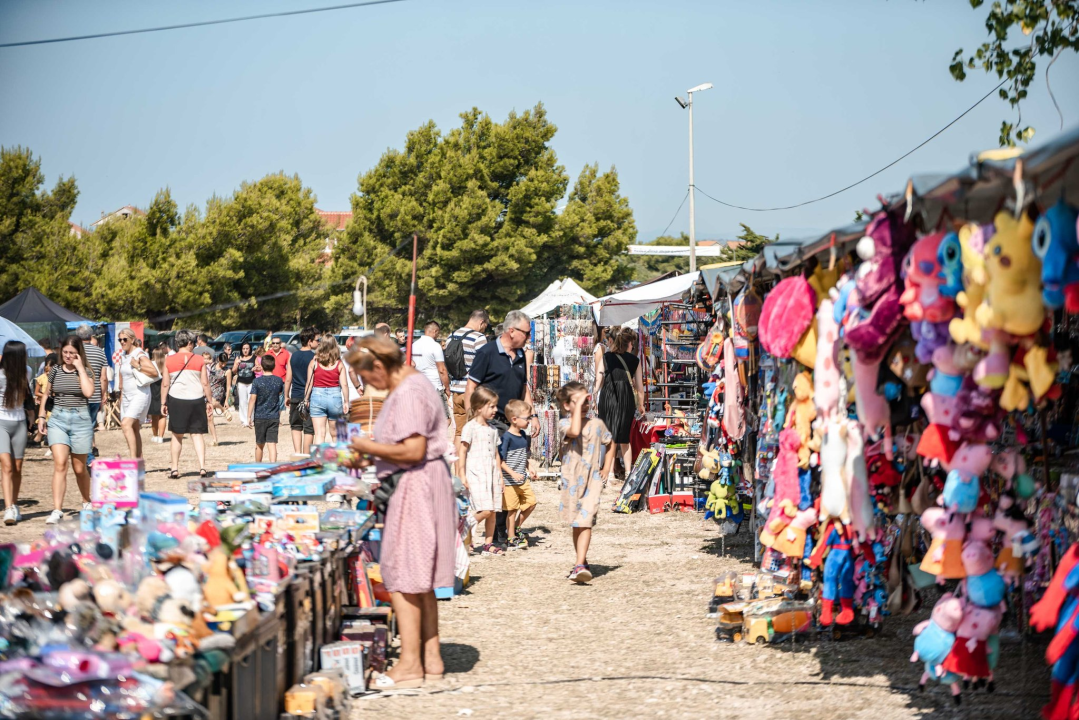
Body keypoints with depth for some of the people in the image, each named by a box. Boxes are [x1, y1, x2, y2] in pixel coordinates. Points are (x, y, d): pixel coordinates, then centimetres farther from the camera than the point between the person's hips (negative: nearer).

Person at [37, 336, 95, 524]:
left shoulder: (85, 371, 0)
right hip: (58, 419, 1)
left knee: (79, 468, 9)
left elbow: (88, 392, -19)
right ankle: (56, 510, -19)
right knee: (60, 464, -15)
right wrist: (42, 416, 11)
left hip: (80, 420, -1)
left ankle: (87, 502, 34)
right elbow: (47, 394, 18)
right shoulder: (55, 371, 7)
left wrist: (80, 368, -14)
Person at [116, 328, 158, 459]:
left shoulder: (140, 355, -10)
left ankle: (133, 458, -27)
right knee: (134, 428, 7)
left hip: (140, 394, -8)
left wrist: (138, 366, -21)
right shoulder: (123, 355, 13)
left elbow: (155, 372, -19)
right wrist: (121, 394, 23)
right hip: (127, 396, 8)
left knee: (126, 424, -23)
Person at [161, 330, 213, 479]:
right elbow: (205, 383, 1)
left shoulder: (169, 360, 0)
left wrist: (163, 402, 9)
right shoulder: (199, 360, 1)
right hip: (196, 400, 0)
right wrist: (209, 401, 8)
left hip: (176, 400, 0)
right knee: (197, 434, 2)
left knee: (177, 435, 11)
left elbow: (165, 384, 1)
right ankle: (202, 467, -10)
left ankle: (174, 468, 13)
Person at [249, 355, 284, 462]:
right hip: (274, 417, 1)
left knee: (259, 445, 12)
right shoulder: (279, 381, -1)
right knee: (272, 443, -4)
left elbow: (253, 399, -10)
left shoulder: (257, 381, -8)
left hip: (260, 417, -1)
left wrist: (249, 416, -7)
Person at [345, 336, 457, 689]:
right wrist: (372, 456, 14)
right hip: (421, 484, 11)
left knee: (403, 576, -7)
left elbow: (413, 451, -25)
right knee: (421, 578, 15)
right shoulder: (413, 383, 15)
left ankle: (410, 664, -5)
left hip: (415, 487, -11)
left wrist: (369, 447, -13)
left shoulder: (407, 394, -19)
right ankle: (430, 658, 21)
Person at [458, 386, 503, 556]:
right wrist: (462, 475, -11)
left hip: (491, 474, 7)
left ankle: (488, 544, 11)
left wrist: (499, 475, 18)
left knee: (493, 511, 4)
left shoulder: (493, 429, 16)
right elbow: (462, 452, -7)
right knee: (485, 510, -17)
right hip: (476, 474, -7)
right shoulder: (470, 427, -6)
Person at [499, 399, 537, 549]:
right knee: (512, 509, -1)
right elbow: (500, 461, -18)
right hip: (510, 481, -8)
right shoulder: (507, 437, -16)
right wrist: (513, 473, -24)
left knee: (531, 502, 9)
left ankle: (516, 528, 27)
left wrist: (529, 470, 11)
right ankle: (511, 539, 9)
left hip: (523, 479, 8)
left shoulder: (523, 436, 9)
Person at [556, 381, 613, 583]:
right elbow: (574, 432, -28)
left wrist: (606, 469, 9)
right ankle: (582, 561, 30)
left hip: (593, 479, -1)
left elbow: (609, 445, 20)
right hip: (572, 480, 1)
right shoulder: (564, 424, -4)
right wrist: (577, 407, -21)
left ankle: (580, 566, -23)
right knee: (576, 524, 13)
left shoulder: (597, 424, 4)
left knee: (585, 522, -15)